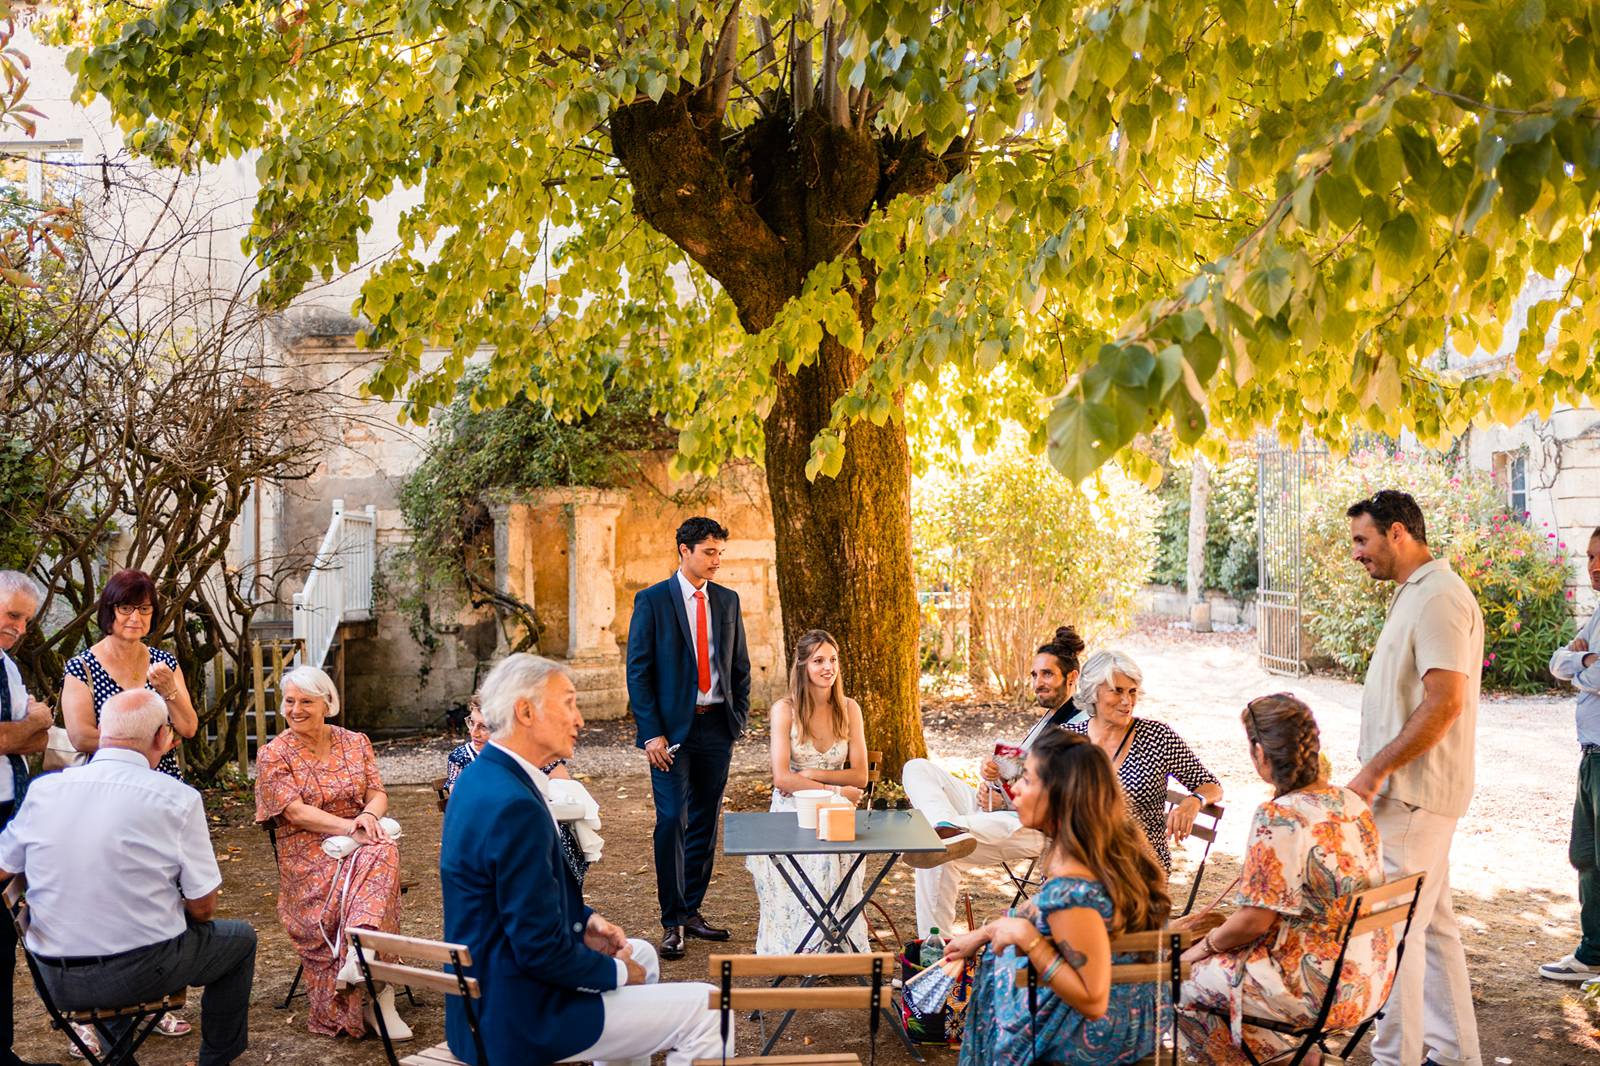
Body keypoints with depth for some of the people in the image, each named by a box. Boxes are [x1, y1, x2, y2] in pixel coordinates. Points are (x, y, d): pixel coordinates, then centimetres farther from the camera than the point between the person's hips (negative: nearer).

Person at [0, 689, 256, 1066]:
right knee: (240, 938, 23)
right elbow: (202, 907, -11)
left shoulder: (42, 790, -5)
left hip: (57, 981, 4)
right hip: (142, 973, -4)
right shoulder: (178, 798, -15)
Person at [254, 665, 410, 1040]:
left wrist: (369, 816, -18)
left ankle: (360, 950, -40)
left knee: (384, 851, -33)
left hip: (361, 844, 3)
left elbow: (378, 793, 6)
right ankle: (379, 998, -30)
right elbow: (296, 813, -9)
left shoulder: (355, 742, 12)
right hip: (309, 855, -3)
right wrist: (350, 828, -21)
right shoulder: (273, 755, 2)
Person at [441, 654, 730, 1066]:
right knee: (707, 1010, -5)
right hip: (518, 1018, -10)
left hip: (488, 996, 11)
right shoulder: (514, 805, -27)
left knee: (642, 956, 29)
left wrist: (583, 922, 6)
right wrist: (617, 971, -9)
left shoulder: (482, 777, 5)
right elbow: (542, 951, -26)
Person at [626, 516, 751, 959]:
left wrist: (739, 717, 7)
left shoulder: (727, 600, 10)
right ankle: (673, 922, 1)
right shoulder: (652, 601, -4)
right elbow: (637, 670, -6)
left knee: (705, 822, 9)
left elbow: (740, 665, 17)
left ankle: (692, 910, 21)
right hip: (672, 728, -5)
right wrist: (651, 733, -12)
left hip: (717, 726, 5)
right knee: (672, 822, -7)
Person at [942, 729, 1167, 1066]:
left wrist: (1026, 937, -26)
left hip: (1102, 1033, -8)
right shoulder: (1110, 843, -5)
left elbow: (1092, 1002, -28)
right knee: (995, 961, 21)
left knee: (992, 981, 13)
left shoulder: (1071, 887, -33)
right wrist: (984, 933, 13)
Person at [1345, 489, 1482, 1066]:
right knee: (1431, 922, 16)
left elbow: (1444, 702, -24)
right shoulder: (1414, 594, 15)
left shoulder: (1439, 597, -16)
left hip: (1415, 793, -10)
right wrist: (1377, 773, 15)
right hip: (1409, 791, 10)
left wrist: (1375, 770, -19)